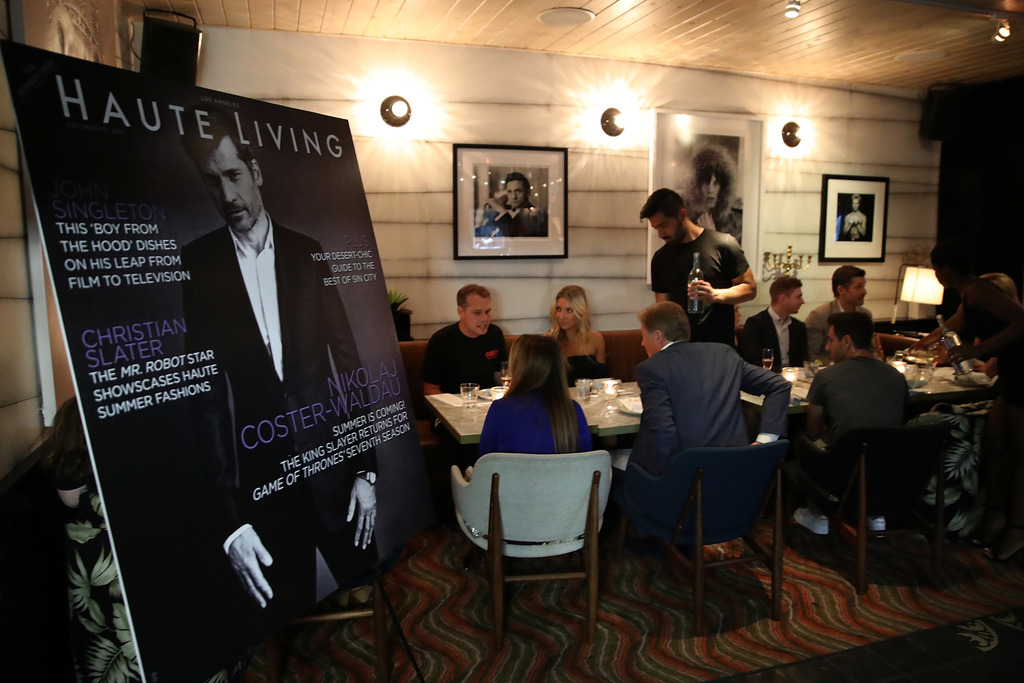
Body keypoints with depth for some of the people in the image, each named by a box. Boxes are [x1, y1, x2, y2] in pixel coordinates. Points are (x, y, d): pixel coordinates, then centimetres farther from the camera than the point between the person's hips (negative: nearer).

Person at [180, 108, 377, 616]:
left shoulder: (306, 252, 4)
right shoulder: (195, 265, -2)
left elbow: (347, 362, 3)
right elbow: (203, 396, -6)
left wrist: (366, 469, -1)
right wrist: (230, 517, -11)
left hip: (332, 467, 2)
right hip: (260, 482, -1)